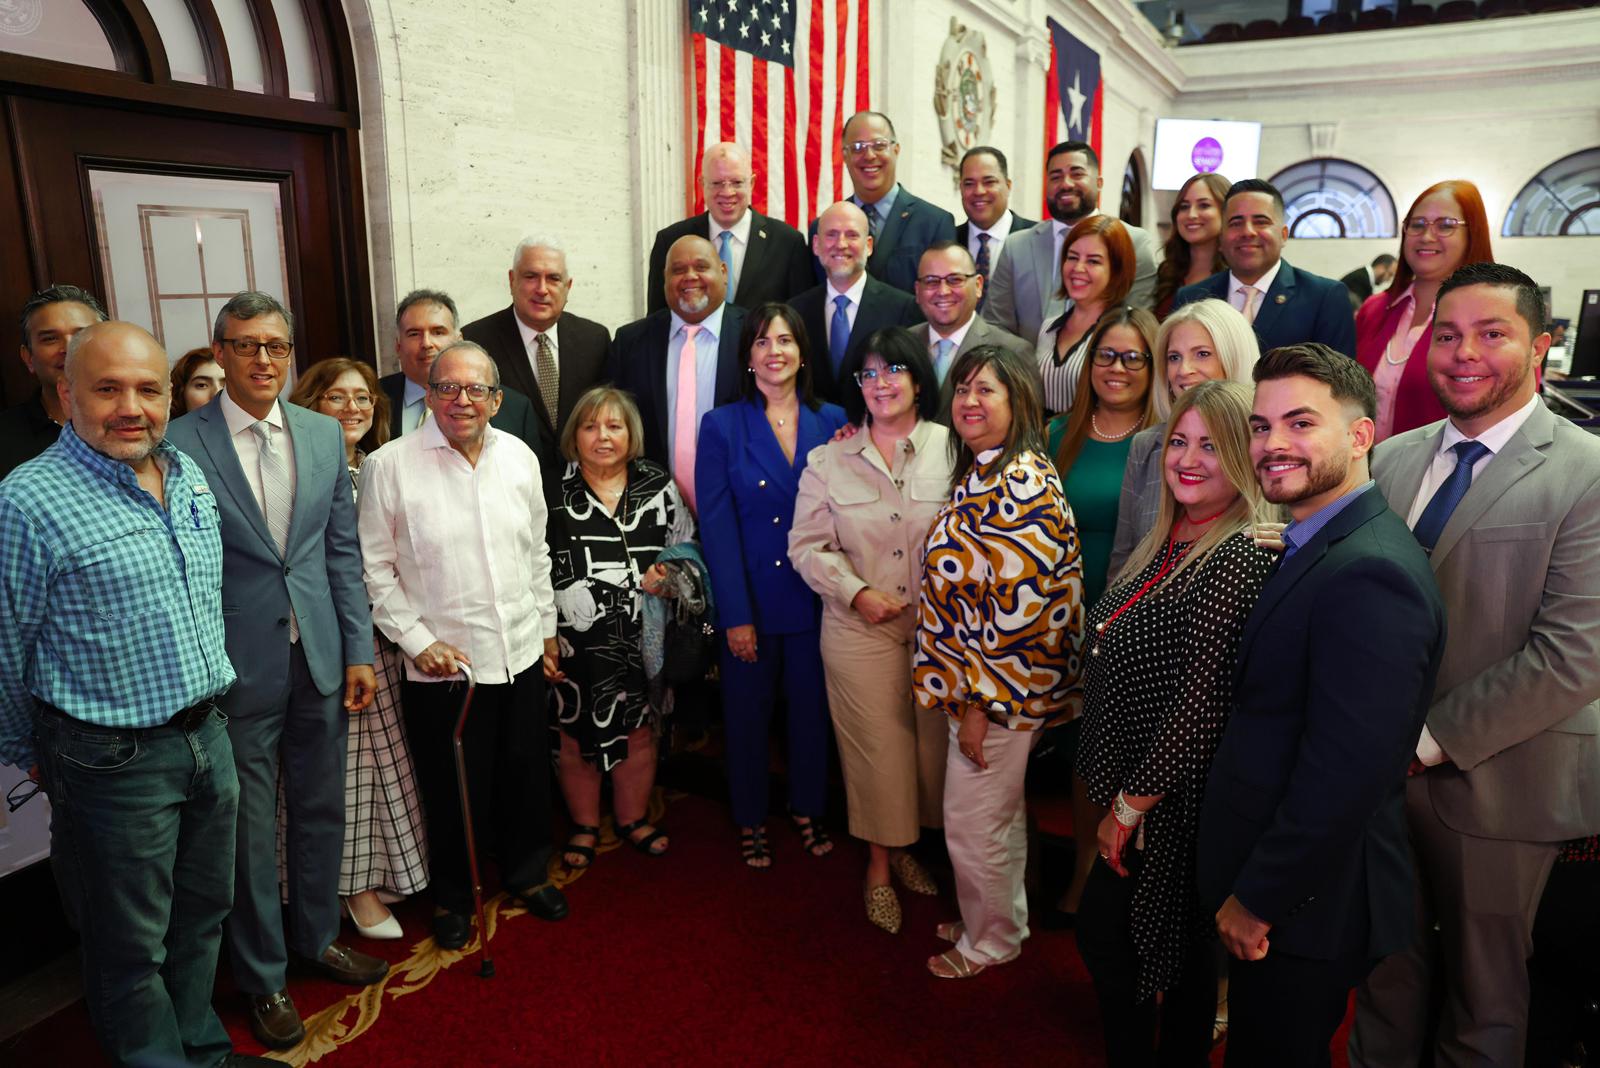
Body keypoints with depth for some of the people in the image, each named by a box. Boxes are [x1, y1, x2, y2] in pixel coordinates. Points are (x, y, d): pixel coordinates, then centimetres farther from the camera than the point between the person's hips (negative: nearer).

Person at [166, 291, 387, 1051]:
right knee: (250, 829, 10)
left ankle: (316, 935, 40)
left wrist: (359, 651, 4)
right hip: (237, 669, -4)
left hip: (321, 660, 4)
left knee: (321, 810, 18)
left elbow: (343, 551, 7)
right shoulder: (179, 443, -8)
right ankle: (262, 977, 31)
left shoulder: (324, 434, 5)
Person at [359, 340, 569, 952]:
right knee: (452, 787, 11)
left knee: (525, 773, 17)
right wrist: (417, 640, -11)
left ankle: (526, 873, 41)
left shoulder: (519, 457, 3)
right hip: (442, 663, -4)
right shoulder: (390, 466, -10)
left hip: (521, 652, 4)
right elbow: (375, 566, -6)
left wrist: (547, 625, 14)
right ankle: (452, 896, 35)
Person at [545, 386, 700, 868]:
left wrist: (670, 579, -7)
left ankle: (634, 819, 37)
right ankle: (584, 827, 33)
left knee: (640, 733, 15)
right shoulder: (553, 491, -5)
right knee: (577, 738, 10)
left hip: (641, 642, 2)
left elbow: (685, 549, 12)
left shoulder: (659, 485, 3)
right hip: (575, 645, -2)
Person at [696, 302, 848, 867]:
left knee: (811, 708, 14)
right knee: (747, 712, 12)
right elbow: (717, 525, -9)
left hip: (814, 598, 2)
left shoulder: (832, 422, 3)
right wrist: (735, 615, -13)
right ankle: (750, 819, 32)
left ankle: (808, 808, 36)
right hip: (750, 600, -2)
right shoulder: (722, 426, -4)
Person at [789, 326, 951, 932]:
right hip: (860, 631, 0)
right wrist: (857, 592, -11)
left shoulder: (952, 449, -1)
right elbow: (807, 546, 1)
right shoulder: (829, 460, 2)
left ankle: (908, 845, 36)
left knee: (931, 742, 10)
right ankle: (878, 865, 28)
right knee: (875, 746, 6)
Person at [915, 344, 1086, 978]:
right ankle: (996, 919, 42)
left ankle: (991, 942, 30)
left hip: (999, 687, -9)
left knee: (973, 822, 7)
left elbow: (1019, 608, -25)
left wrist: (980, 701, -21)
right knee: (998, 813, 24)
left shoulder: (1021, 487, -22)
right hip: (980, 680, 9)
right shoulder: (982, 477, 9)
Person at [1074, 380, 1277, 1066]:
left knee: (1105, 933, 5)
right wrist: (1117, 794, 11)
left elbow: (1202, 704, -24)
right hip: (1132, 786, 8)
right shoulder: (1167, 542, 5)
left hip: (1169, 802, -8)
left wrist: (1131, 803, -16)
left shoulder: (1240, 560, -23)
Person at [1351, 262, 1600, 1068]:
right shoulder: (1394, 459, 6)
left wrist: (1433, 738, -16)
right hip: (1381, 765, 4)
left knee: (1484, 987, 16)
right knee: (1387, 965, 19)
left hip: (1494, 781, -4)